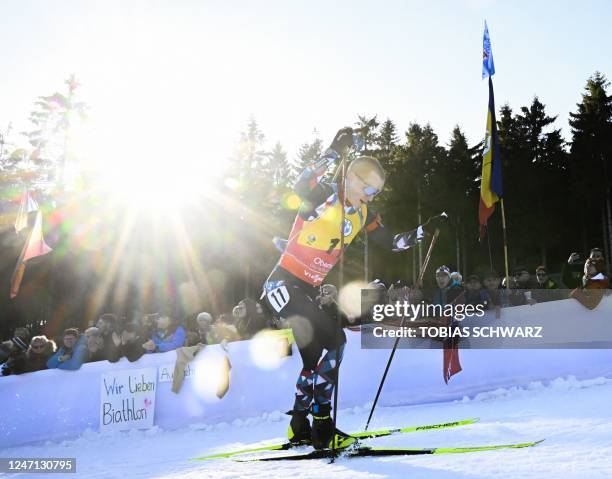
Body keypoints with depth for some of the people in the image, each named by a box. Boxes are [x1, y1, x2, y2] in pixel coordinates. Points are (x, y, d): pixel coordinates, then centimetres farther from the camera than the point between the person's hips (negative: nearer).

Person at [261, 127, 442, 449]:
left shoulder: (362, 214, 10)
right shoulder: (325, 195, -11)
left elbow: (392, 243, 17)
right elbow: (300, 187, -33)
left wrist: (424, 231, 3)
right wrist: (335, 152, -34)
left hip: (306, 292, 8)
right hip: (283, 284, -8)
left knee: (316, 358, 10)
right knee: (333, 339, -19)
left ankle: (299, 427, 24)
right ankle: (320, 418, -8)